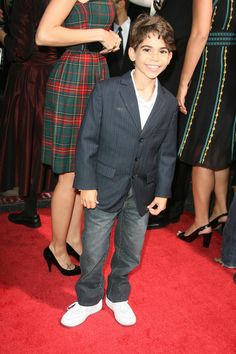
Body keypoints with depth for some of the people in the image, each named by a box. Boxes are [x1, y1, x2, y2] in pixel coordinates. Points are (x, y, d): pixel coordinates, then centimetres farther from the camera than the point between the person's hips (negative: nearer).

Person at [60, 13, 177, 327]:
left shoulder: (169, 103, 1)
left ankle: (118, 296, 44)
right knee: (93, 253, 10)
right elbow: (87, 140, -8)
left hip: (142, 193, 4)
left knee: (130, 254, 18)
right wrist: (86, 184, -10)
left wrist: (162, 191, 5)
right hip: (104, 189, -3)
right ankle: (89, 299, 37)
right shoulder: (106, 92, -11)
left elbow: (167, 153, 7)